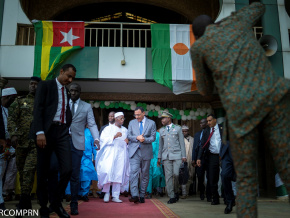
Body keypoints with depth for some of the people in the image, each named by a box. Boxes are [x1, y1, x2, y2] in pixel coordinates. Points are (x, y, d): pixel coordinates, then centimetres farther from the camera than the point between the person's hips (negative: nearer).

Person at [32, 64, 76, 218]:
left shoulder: (67, 91, 20)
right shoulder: (45, 85, 3)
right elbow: (38, 109, -8)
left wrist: (68, 129, 5)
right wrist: (39, 132, -17)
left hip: (62, 132, 4)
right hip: (46, 131, -4)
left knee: (67, 169, -7)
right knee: (43, 171, 4)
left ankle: (57, 202, 13)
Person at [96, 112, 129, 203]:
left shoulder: (125, 130, 19)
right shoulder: (108, 128, 7)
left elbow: (128, 142, 25)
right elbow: (103, 139, -5)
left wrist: (128, 141, 2)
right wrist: (114, 136, -15)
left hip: (121, 155, 4)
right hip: (110, 154, -3)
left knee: (119, 174, -3)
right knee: (108, 172, -17)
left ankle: (115, 196, 3)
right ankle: (106, 192, 3)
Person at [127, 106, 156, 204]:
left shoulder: (151, 123, 5)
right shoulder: (132, 123, 11)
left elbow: (153, 137, 0)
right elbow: (129, 136, 6)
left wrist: (145, 139, -18)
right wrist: (137, 137, -13)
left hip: (146, 152, 0)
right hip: (134, 151, 0)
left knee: (145, 174, 5)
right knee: (133, 172, -14)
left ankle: (142, 196, 16)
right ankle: (134, 195, -17)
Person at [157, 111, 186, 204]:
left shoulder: (177, 128, 6)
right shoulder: (161, 130, 15)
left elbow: (182, 143, 4)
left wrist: (183, 156, -2)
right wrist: (159, 157, 12)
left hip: (176, 155, -3)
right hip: (166, 156, 3)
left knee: (176, 174, -10)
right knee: (168, 176, 0)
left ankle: (176, 191, 15)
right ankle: (172, 196, 6)